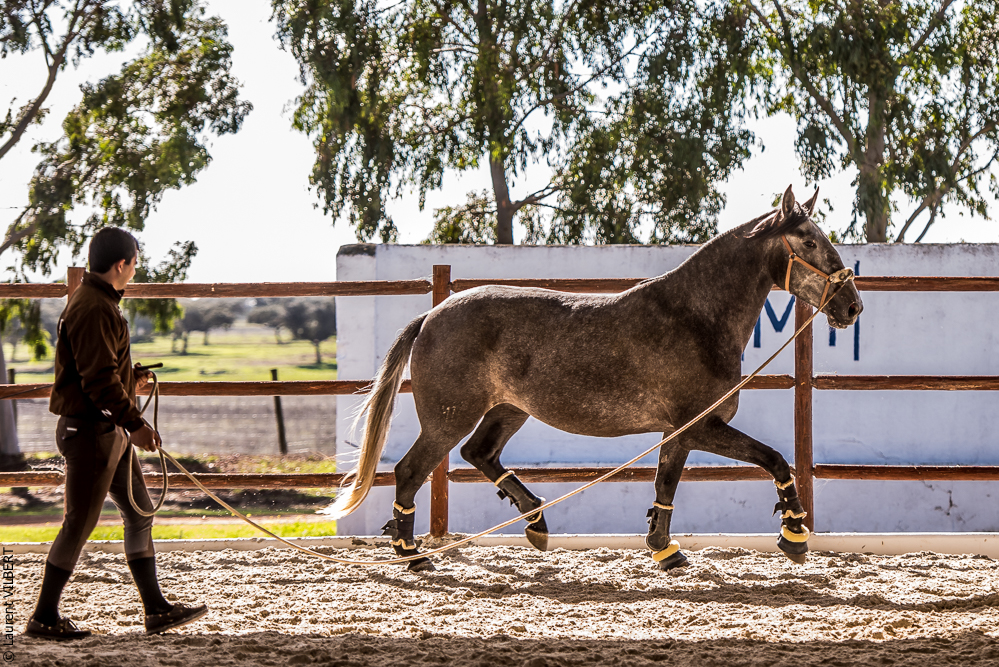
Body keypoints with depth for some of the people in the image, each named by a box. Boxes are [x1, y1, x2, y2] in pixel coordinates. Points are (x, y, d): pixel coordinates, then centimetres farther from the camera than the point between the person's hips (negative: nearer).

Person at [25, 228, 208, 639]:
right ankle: (44, 618, 3)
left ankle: (157, 610, 15)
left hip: (110, 431, 11)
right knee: (80, 523, -5)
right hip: (91, 430, -11)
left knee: (140, 513, 11)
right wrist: (134, 423, -24)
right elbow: (98, 378, -24)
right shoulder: (93, 309, -18)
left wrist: (129, 378, 17)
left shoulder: (99, 302, 15)